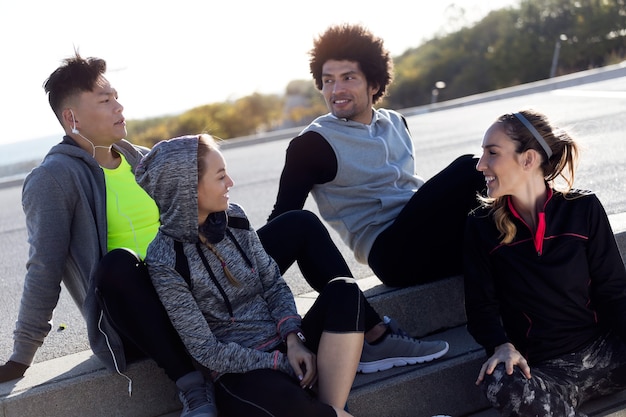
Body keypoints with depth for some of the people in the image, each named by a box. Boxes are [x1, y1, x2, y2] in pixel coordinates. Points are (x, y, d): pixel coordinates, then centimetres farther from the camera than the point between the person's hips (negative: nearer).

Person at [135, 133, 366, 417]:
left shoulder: (233, 218, 2)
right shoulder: (164, 262, -15)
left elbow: (273, 283, 9)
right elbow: (208, 351, -14)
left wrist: (293, 339, -9)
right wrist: (284, 365, -15)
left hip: (284, 343, 7)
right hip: (240, 372, -6)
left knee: (343, 291, -17)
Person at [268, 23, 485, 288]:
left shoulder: (396, 122, 16)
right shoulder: (312, 144, -4)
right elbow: (284, 218, -5)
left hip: (425, 231, 7)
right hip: (391, 252, -7)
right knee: (469, 169, -19)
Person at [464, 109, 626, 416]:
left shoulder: (583, 209, 1)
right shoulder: (482, 226, 2)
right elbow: (482, 305, 2)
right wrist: (503, 347, -17)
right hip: (542, 367, 0)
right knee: (502, 385, -36)